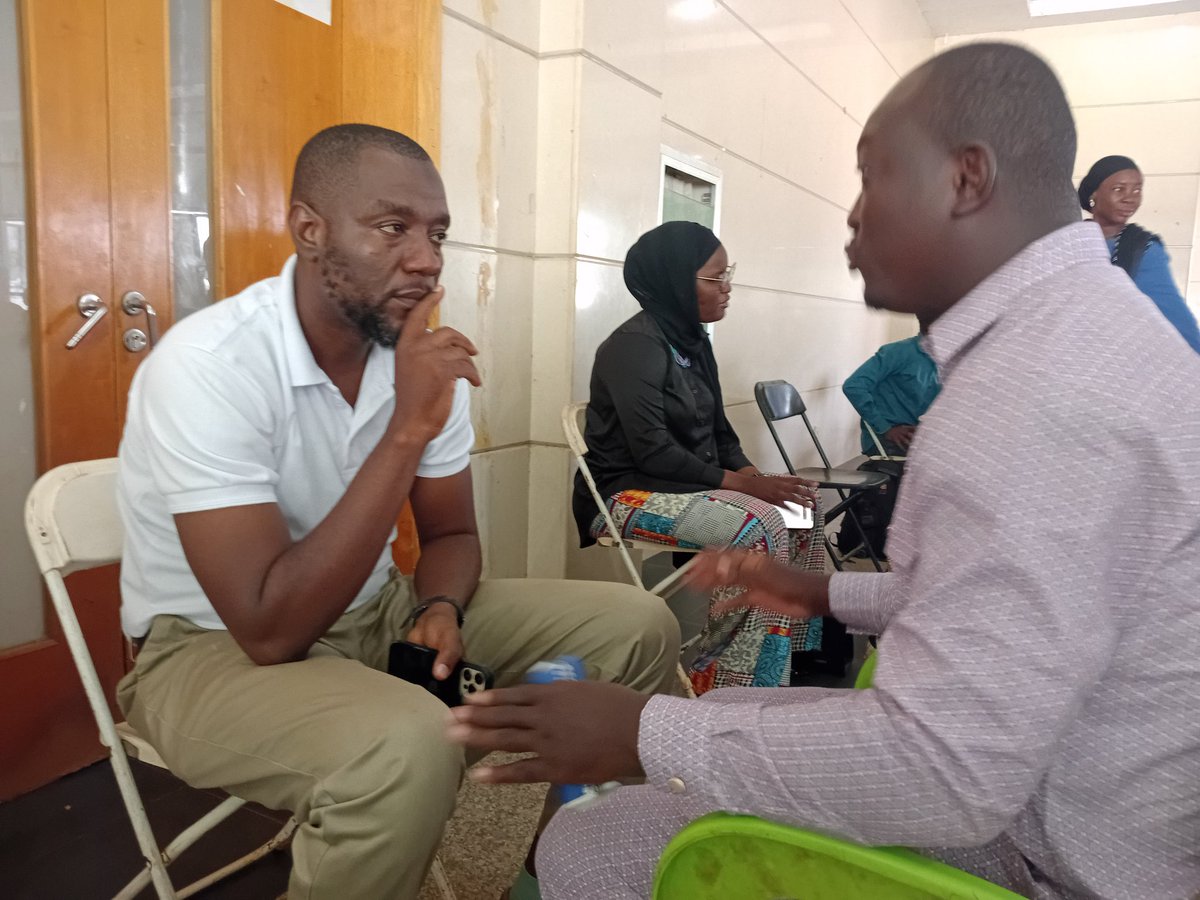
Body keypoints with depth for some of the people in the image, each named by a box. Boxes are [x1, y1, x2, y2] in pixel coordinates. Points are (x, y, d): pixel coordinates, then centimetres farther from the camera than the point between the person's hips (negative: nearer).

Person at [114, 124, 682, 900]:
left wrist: (439, 610, -18)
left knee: (638, 627, -4)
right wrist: (406, 432, -34)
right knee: (408, 745, -39)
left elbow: (450, 533, 5)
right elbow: (271, 630, -31)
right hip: (216, 647, -6)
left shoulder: (421, 356, -6)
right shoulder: (207, 367, -25)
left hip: (376, 611, 6)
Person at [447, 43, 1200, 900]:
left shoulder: (1036, 383, -29)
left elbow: (944, 772, -32)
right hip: (1033, 770, 10)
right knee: (722, 716, 19)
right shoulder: (1077, 326, 7)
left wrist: (642, 734, -22)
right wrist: (827, 592, 17)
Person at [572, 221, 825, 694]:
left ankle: (796, 658, 2)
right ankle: (720, 684, -16)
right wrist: (743, 484, -22)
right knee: (759, 526, -26)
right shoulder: (634, 345, -16)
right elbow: (653, 451, -24)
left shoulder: (693, 342, 11)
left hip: (686, 488, 9)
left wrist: (757, 478, -8)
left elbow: (719, 433, 11)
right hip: (630, 495, -9)